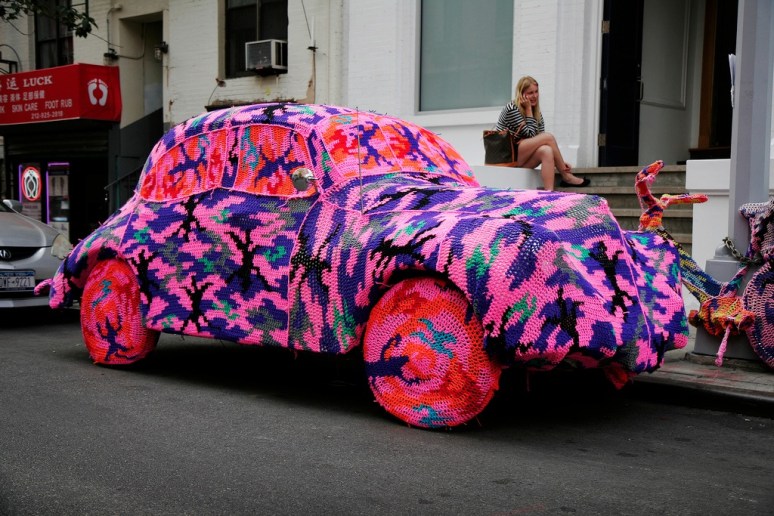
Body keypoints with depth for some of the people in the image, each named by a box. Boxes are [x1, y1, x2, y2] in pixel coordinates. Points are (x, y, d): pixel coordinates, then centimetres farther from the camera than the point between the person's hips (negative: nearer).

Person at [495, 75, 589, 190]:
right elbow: (529, 134, -15)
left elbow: (539, 141, 5)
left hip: (520, 159, 7)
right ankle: (566, 177, -9)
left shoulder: (537, 112, 12)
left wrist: (559, 161, -7)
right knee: (549, 137, -19)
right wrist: (528, 109, -11)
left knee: (546, 151, -28)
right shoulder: (512, 108, -11)